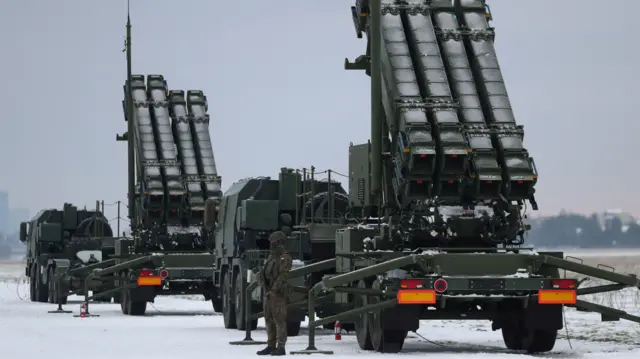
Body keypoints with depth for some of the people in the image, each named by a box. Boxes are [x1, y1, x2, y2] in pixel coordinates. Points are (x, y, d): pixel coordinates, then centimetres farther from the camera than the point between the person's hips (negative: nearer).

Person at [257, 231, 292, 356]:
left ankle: (281, 347, -9)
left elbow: (282, 276, -18)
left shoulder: (285, 258, -9)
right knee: (269, 321, 9)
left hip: (278, 294, -9)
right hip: (268, 293, 9)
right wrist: (266, 289, 7)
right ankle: (271, 346, 13)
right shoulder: (271, 257, 18)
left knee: (279, 320, -9)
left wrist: (273, 290, -21)